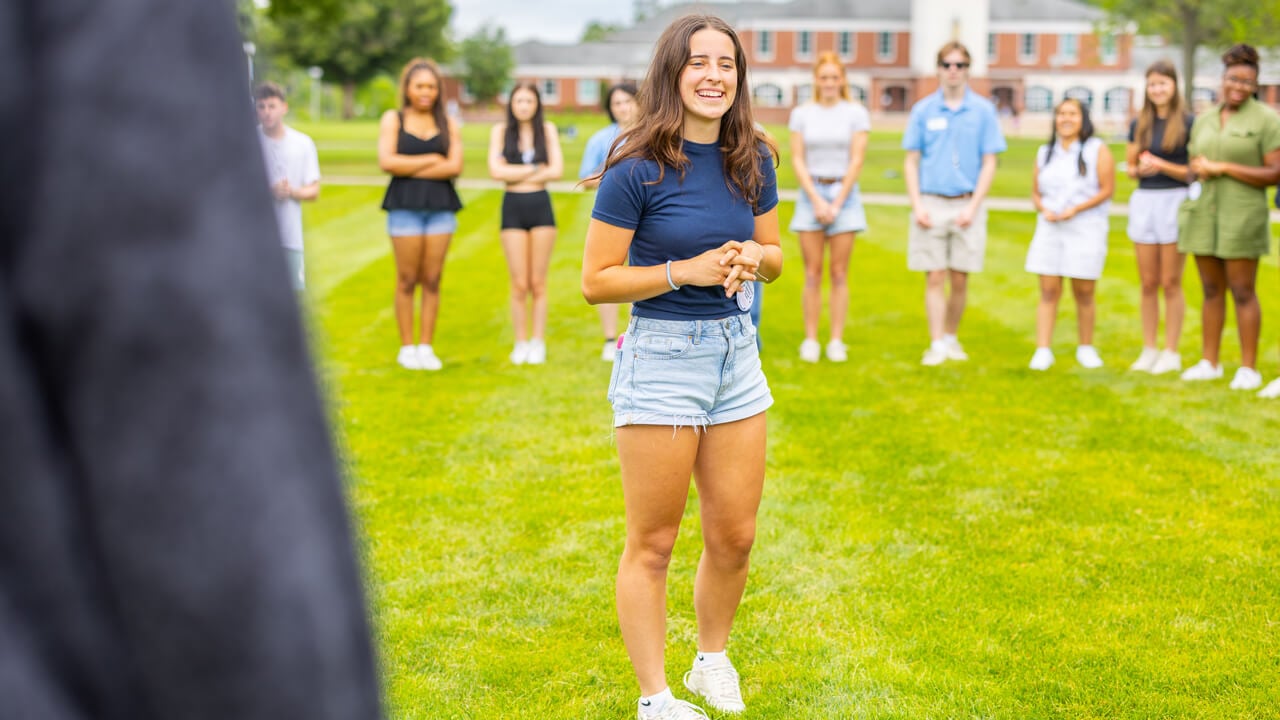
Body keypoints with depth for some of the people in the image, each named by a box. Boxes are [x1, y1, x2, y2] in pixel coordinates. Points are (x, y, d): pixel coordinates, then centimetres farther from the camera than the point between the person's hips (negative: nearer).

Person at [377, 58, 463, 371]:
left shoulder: (448, 124, 10)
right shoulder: (393, 119, 7)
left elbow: (455, 166, -3)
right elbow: (387, 162, -7)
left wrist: (411, 168, -8)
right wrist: (432, 160, -5)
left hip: (441, 207, 2)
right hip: (404, 205, -2)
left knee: (432, 280, 2)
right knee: (407, 280, 0)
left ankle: (426, 347, 9)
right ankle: (406, 348, 7)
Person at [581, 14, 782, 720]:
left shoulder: (752, 161, 5)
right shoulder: (638, 171, -13)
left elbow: (774, 254, 17)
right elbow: (595, 282, -10)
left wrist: (752, 256, -6)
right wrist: (685, 270, -19)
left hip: (735, 354, 6)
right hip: (661, 357, -6)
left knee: (734, 536, 13)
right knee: (652, 544, 3)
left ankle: (712, 661, 36)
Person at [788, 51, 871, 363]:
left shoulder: (856, 113, 2)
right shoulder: (801, 113, 6)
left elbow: (856, 161, -2)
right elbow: (797, 160, 3)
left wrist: (837, 204, -7)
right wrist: (816, 201, -6)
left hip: (844, 193, -1)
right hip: (811, 193, 1)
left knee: (839, 273, 0)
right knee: (813, 273, -1)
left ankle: (836, 342, 4)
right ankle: (810, 341, 3)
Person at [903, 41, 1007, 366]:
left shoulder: (983, 110, 3)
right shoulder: (923, 110, 5)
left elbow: (989, 163, 2)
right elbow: (912, 161, 7)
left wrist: (972, 207, -7)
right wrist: (917, 205, -4)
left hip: (967, 205, 0)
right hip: (931, 204, 0)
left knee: (960, 279, 5)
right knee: (934, 278, -2)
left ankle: (951, 338, 20)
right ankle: (937, 345, 1)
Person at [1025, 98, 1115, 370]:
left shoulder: (1097, 150, 0)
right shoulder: (1045, 153, 13)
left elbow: (1106, 190, -6)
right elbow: (1035, 192, 14)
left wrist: (1075, 209, -15)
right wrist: (1044, 210, -8)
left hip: (1086, 228, -3)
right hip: (1050, 229, 3)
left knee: (1084, 293, 2)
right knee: (1048, 291, -3)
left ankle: (1086, 348, 18)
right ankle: (1043, 351, -4)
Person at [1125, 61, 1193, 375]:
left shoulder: (1188, 122, -3)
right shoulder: (1139, 124, 11)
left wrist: (1163, 166, -16)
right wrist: (1139, 170, -5)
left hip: (1175, 200, -4)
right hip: (1144, 200, 4)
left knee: (1170, 283, -1)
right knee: (1148, 283, 7)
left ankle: (1171, 354, 6)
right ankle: (1149, 350, 14)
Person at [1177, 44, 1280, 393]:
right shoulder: (1203, 120, 12)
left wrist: (1223, 168, -15)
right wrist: (1197, 170, -3)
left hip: (1242, 216, -5)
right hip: (1203, 215, 5)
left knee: (1242, 292, -3)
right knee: (1212, 290, 9)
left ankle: (1248, 368, 3)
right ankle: (1209, 362, 15)